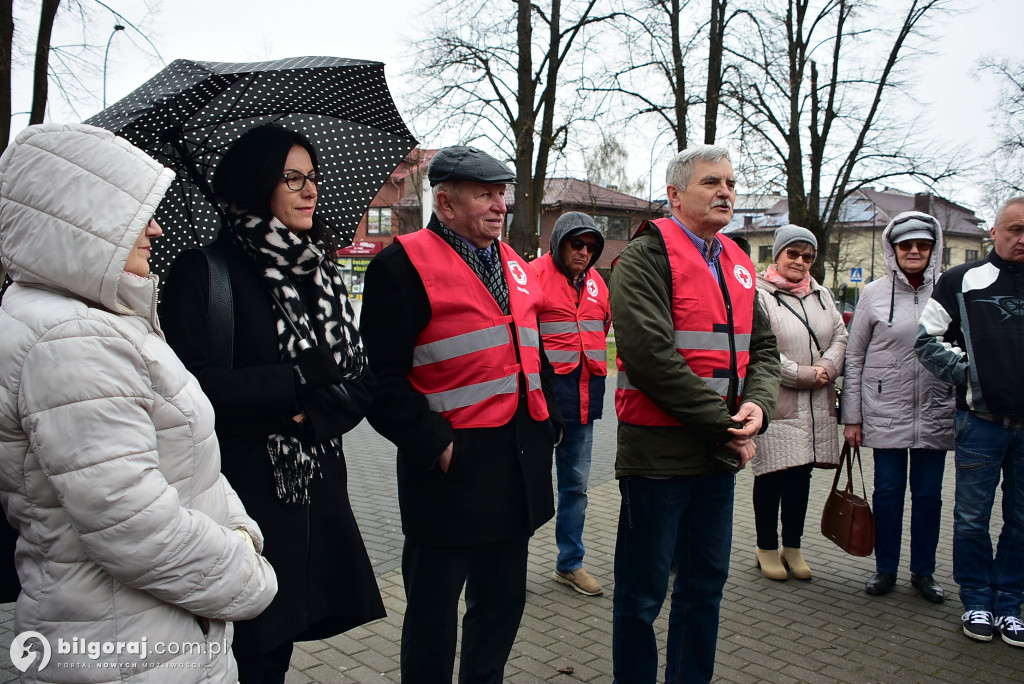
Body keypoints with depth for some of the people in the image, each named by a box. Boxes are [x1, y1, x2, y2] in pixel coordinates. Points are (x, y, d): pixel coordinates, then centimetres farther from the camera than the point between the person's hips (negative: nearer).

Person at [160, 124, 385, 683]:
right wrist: (309, 375, -14)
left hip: (315, 492, 5)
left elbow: (360, 381, 6)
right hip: (241, 494, -5)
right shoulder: (202, 271, -7)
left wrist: (310, 415, -13)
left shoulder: (319, 271, 11)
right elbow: (197, 388, -18)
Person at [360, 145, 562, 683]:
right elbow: (384, 380, -14)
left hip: (519, 470, 7)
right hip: (451, 471, -7)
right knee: (433, 617, 9)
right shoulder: (404, 265, -10)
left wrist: (547, 424, 11)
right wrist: (436, 445, -19)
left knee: (503, 604, 20)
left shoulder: (515, 266, 14)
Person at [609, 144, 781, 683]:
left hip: (721, 455, 8)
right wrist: (722, 422, -17)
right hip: (658, 452, -8)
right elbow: (649, 354, -21)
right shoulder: (647, 255, -11)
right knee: (642, 592, 5)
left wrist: (757, 405, -6)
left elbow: (762, 347, 15)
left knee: (706, 583, 20)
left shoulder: (737, 264, 14)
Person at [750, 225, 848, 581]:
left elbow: (840, 337, 12)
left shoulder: (821, 294, 15)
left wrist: (826, 368, -8)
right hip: (775, 404, -6)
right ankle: (767, 547, 20)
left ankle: (792, 547, 27)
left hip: (816, 406, 6)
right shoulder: (759, 294, -8)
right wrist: (803, 375, -14)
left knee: (802, 475, 13)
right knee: (771, 476, 3)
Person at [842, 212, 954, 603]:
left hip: (935, 414, 1)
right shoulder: (875, 294, 0)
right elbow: (853, 356, 1)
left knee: (928, 494, 10)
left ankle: (923, 571, 25)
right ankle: (885, 569, 22)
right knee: (888, 491, 6)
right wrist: (852, 416, -2)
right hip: (886, 412, -1)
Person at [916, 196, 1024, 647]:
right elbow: (927, 339, 4)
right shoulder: (963, 281, 3)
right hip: (981, 420, -2)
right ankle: (977, 601, 21)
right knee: (972, 517, 6)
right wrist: (967, 372, -6)